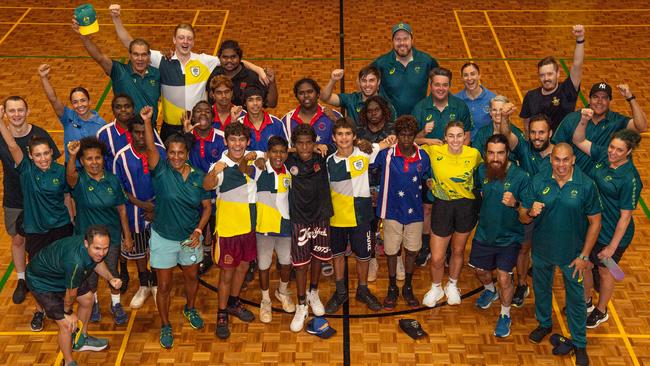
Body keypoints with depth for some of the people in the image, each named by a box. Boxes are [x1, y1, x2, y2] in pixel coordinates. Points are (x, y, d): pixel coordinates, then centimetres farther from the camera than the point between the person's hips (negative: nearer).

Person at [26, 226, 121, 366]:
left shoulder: (96, 250, -22)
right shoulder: (75, 261, -44)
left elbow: (98, 262, 6)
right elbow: (71, 293, -23)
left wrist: (110, 278, -12)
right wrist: (68, 312, -4)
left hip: (62, 272, 8)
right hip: (42, 282, -8)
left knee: (87, 299, 20)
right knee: (67, 324, -8)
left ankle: (81, 340, 45)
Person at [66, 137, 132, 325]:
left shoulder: (112, 180, -10)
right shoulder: (79, 179, -17)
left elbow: (121, 209, -3)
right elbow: (70, 175, -43)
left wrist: (127, 236, -1)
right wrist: (72, 156, -64)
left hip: (112, 235, 1)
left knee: (113, 272, 14)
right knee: (90, 273, 17)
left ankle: (116, 305, 37)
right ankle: (93, 304, 42)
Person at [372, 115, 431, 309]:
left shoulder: (423, 157, -7)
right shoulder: (386, 154, -12)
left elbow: (426, 179, 8)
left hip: (414, 211, 2)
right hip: (392, 211, -1)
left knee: (412, 250, 13)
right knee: (391, 251, 10)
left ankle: (408, 288, 33)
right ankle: (392, 289, 29)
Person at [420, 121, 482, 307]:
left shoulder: (474, 154, -12)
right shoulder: (434, 151, -15)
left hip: (466, 206, 1)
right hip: (442, 206, -1)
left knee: (458, 250, 20)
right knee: (437, 258, 2)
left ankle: (452, 286, 44)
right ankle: (436, 288, 31)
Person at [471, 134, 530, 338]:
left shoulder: (520, 176, -22)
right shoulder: (482, 171, -8)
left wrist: (515, 203, -37)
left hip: (509, 237, -5)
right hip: (484, 233, 5)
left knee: (504, 278, -7)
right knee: (480, 269, 22)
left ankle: (505, 316, 19)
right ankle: (490, 291, 56)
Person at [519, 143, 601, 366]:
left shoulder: (586, 185, -17)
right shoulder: (538, 182, -12)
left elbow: (595, 222, -10)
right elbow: (522, 217, -6)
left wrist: (584, 256, -11)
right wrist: (531, 213, -30)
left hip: (572, 253, -2)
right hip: (542, 250, 2)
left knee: (576, 298, 11)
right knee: (541, 289, 24)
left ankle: (580, 344, 30)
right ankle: (544, 324, 51)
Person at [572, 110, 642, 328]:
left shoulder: (629, 179, -27)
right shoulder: (603, 155, -9)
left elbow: (625, 217, -22)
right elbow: (579, 141, 1)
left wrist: (612, 247, -18)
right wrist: (584, 121, -18)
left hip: (612, 235, -6)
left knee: (604, 271, 17)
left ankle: (601, 311, 43)